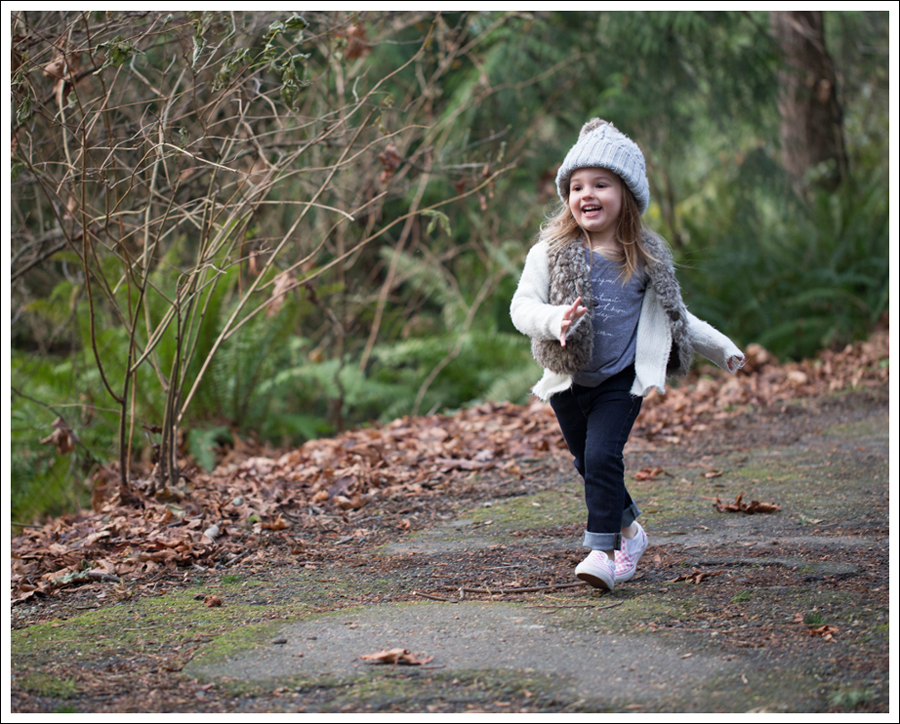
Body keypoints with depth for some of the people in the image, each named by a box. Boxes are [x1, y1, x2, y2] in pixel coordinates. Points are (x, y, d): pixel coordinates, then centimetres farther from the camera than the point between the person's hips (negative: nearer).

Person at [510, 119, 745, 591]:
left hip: (621, 380, -1)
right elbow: (521, 307, -15)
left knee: (602, 456, -18)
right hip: (568, 380, 1)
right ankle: (628, 530, 36)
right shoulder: (552, 252, -6)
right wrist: (556, 319, -36)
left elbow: (673, 313, 16)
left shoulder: (646, 258, 2)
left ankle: (602, 550, -11)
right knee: (587, 463, 13)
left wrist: (720, 348, 20)